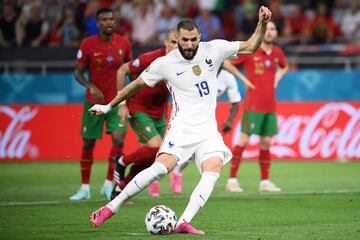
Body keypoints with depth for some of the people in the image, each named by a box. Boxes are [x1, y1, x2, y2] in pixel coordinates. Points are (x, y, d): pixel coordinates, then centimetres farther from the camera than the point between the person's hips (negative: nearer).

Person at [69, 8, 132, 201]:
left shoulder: (124, 43, -4)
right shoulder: (88, 44, -9)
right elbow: (78, 72, -5)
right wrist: (91, 87, -21)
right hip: (94, 102, 0)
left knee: (118, 139, -16)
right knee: (88, 144, 5)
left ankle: (109, 185, -3)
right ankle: (85, 188, 20)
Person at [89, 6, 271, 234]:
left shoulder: (213, 49, 0)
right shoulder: (164, 63, -4)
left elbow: (251, 46, 5)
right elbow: (137, 84, 10)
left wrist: (262, 24, -12)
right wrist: (109, 106, 17)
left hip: (208, 130, 3)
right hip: (182, 128, -3)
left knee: (213, 172, -23)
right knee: (161, 167, -24)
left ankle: (184, 223, -26)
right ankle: (111, 208, -15)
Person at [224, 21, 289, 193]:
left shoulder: (278, 53, 8)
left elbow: (284, 67, 30)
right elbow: (226, 63, -4)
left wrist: (277, 77, 10)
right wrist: (243, 78, -7)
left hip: (270, 106, 5)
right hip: (253, 104, -5)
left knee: (266, 142, 8)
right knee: (244, 140, -6)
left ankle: (265, 182, 15)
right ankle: (232, 180, -2)